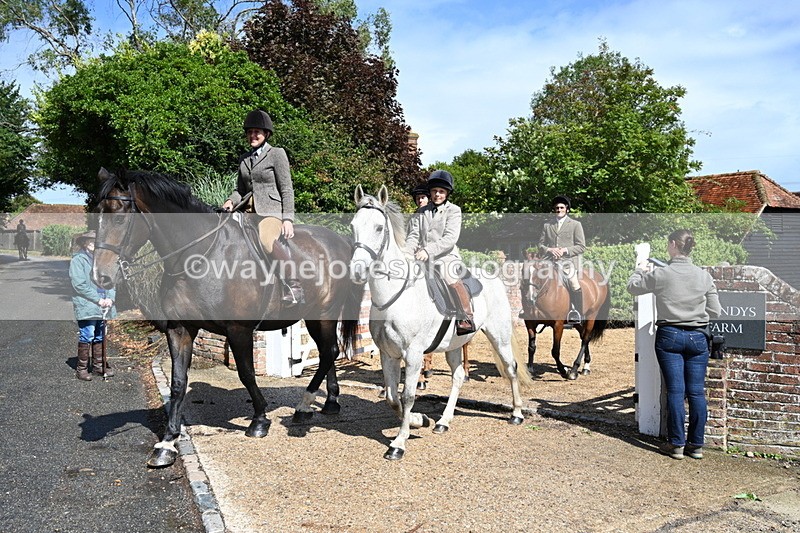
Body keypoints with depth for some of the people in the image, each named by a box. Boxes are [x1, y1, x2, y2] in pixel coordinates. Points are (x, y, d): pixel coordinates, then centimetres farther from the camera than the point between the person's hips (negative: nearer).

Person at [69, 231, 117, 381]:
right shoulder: (78, 259, -6)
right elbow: (79, 285, -14)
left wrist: (110, 297, -5)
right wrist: (98, 299, -15)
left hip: (102, 306, 6)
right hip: (86, 306, -6)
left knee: (100, 336, 13)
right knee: (86, 337, -5)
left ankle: (98, 365, 25)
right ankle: (81, 368, 6)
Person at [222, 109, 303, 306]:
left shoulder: (277, 154, 1)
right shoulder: (244, 158, 19)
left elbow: (287, 190, -3)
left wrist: (288, 219, -12)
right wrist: (231, 201, 0)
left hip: (272, 211, -7)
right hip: (250, 212, 7)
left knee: (267, 239, -35)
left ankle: (294, 288, -28)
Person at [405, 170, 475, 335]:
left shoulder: (453, 210, 2)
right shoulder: (421, 212, 16)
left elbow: (450, 238, -11)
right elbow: (413, 236, 9)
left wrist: (428, 250, -23)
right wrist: (406, 253, -11)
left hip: (446, 256, -6)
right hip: (423, 259, 6)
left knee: (449, 276, -32)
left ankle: (467, 318, -23)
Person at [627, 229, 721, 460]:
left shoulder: (660, 275, -10)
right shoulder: (704, 276, -2)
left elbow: (632, 287, 6)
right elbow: (715, 311, 3)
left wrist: (640, 267, 22)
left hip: (669, 337, -2)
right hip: (698, 337, 2)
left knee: (675, 391, 2)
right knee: (697, 392, 7)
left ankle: (676, 444, 8)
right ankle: (696, 445, 15)